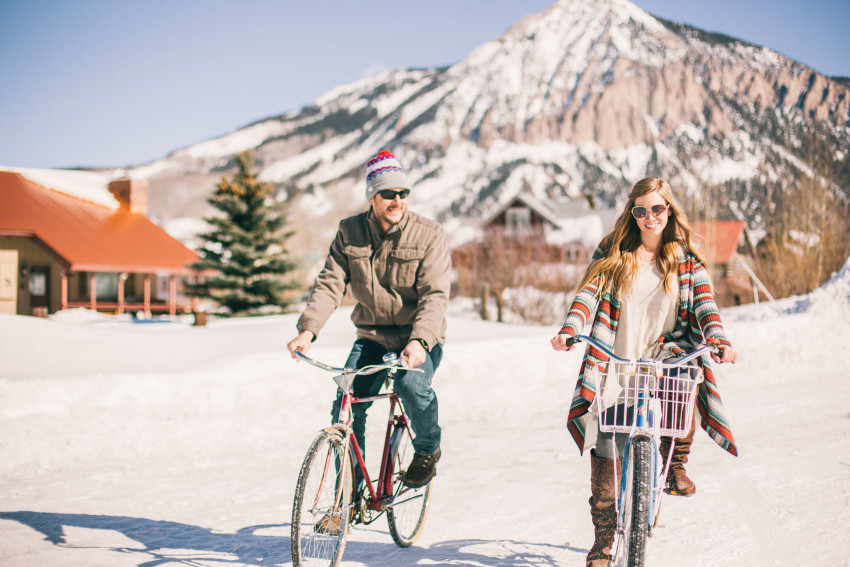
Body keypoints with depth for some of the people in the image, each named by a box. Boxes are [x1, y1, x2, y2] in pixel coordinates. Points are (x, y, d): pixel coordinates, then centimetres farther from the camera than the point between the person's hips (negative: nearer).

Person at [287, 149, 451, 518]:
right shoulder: (350, 233, -1)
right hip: (372, 338, 3)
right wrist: (308, 328, -24)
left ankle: (428, 448, -1)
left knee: (411, 383, -33)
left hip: (418, 339, -3)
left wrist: (419, 341, -37)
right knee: (346, 407, -12)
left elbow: (435, 295, -20)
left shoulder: (429, 235, -11)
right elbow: (330, 283, -7)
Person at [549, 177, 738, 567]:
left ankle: (675, 465, -11)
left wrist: (718, 340, -25)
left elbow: (704, 304, -5)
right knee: (604, 446, -7)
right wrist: (568, 330, -23)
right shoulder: (611, 254, 8)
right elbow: (588, 294, -4)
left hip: (664, 357, 0)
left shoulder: (686, 260, 8)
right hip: (614, 363, 1)